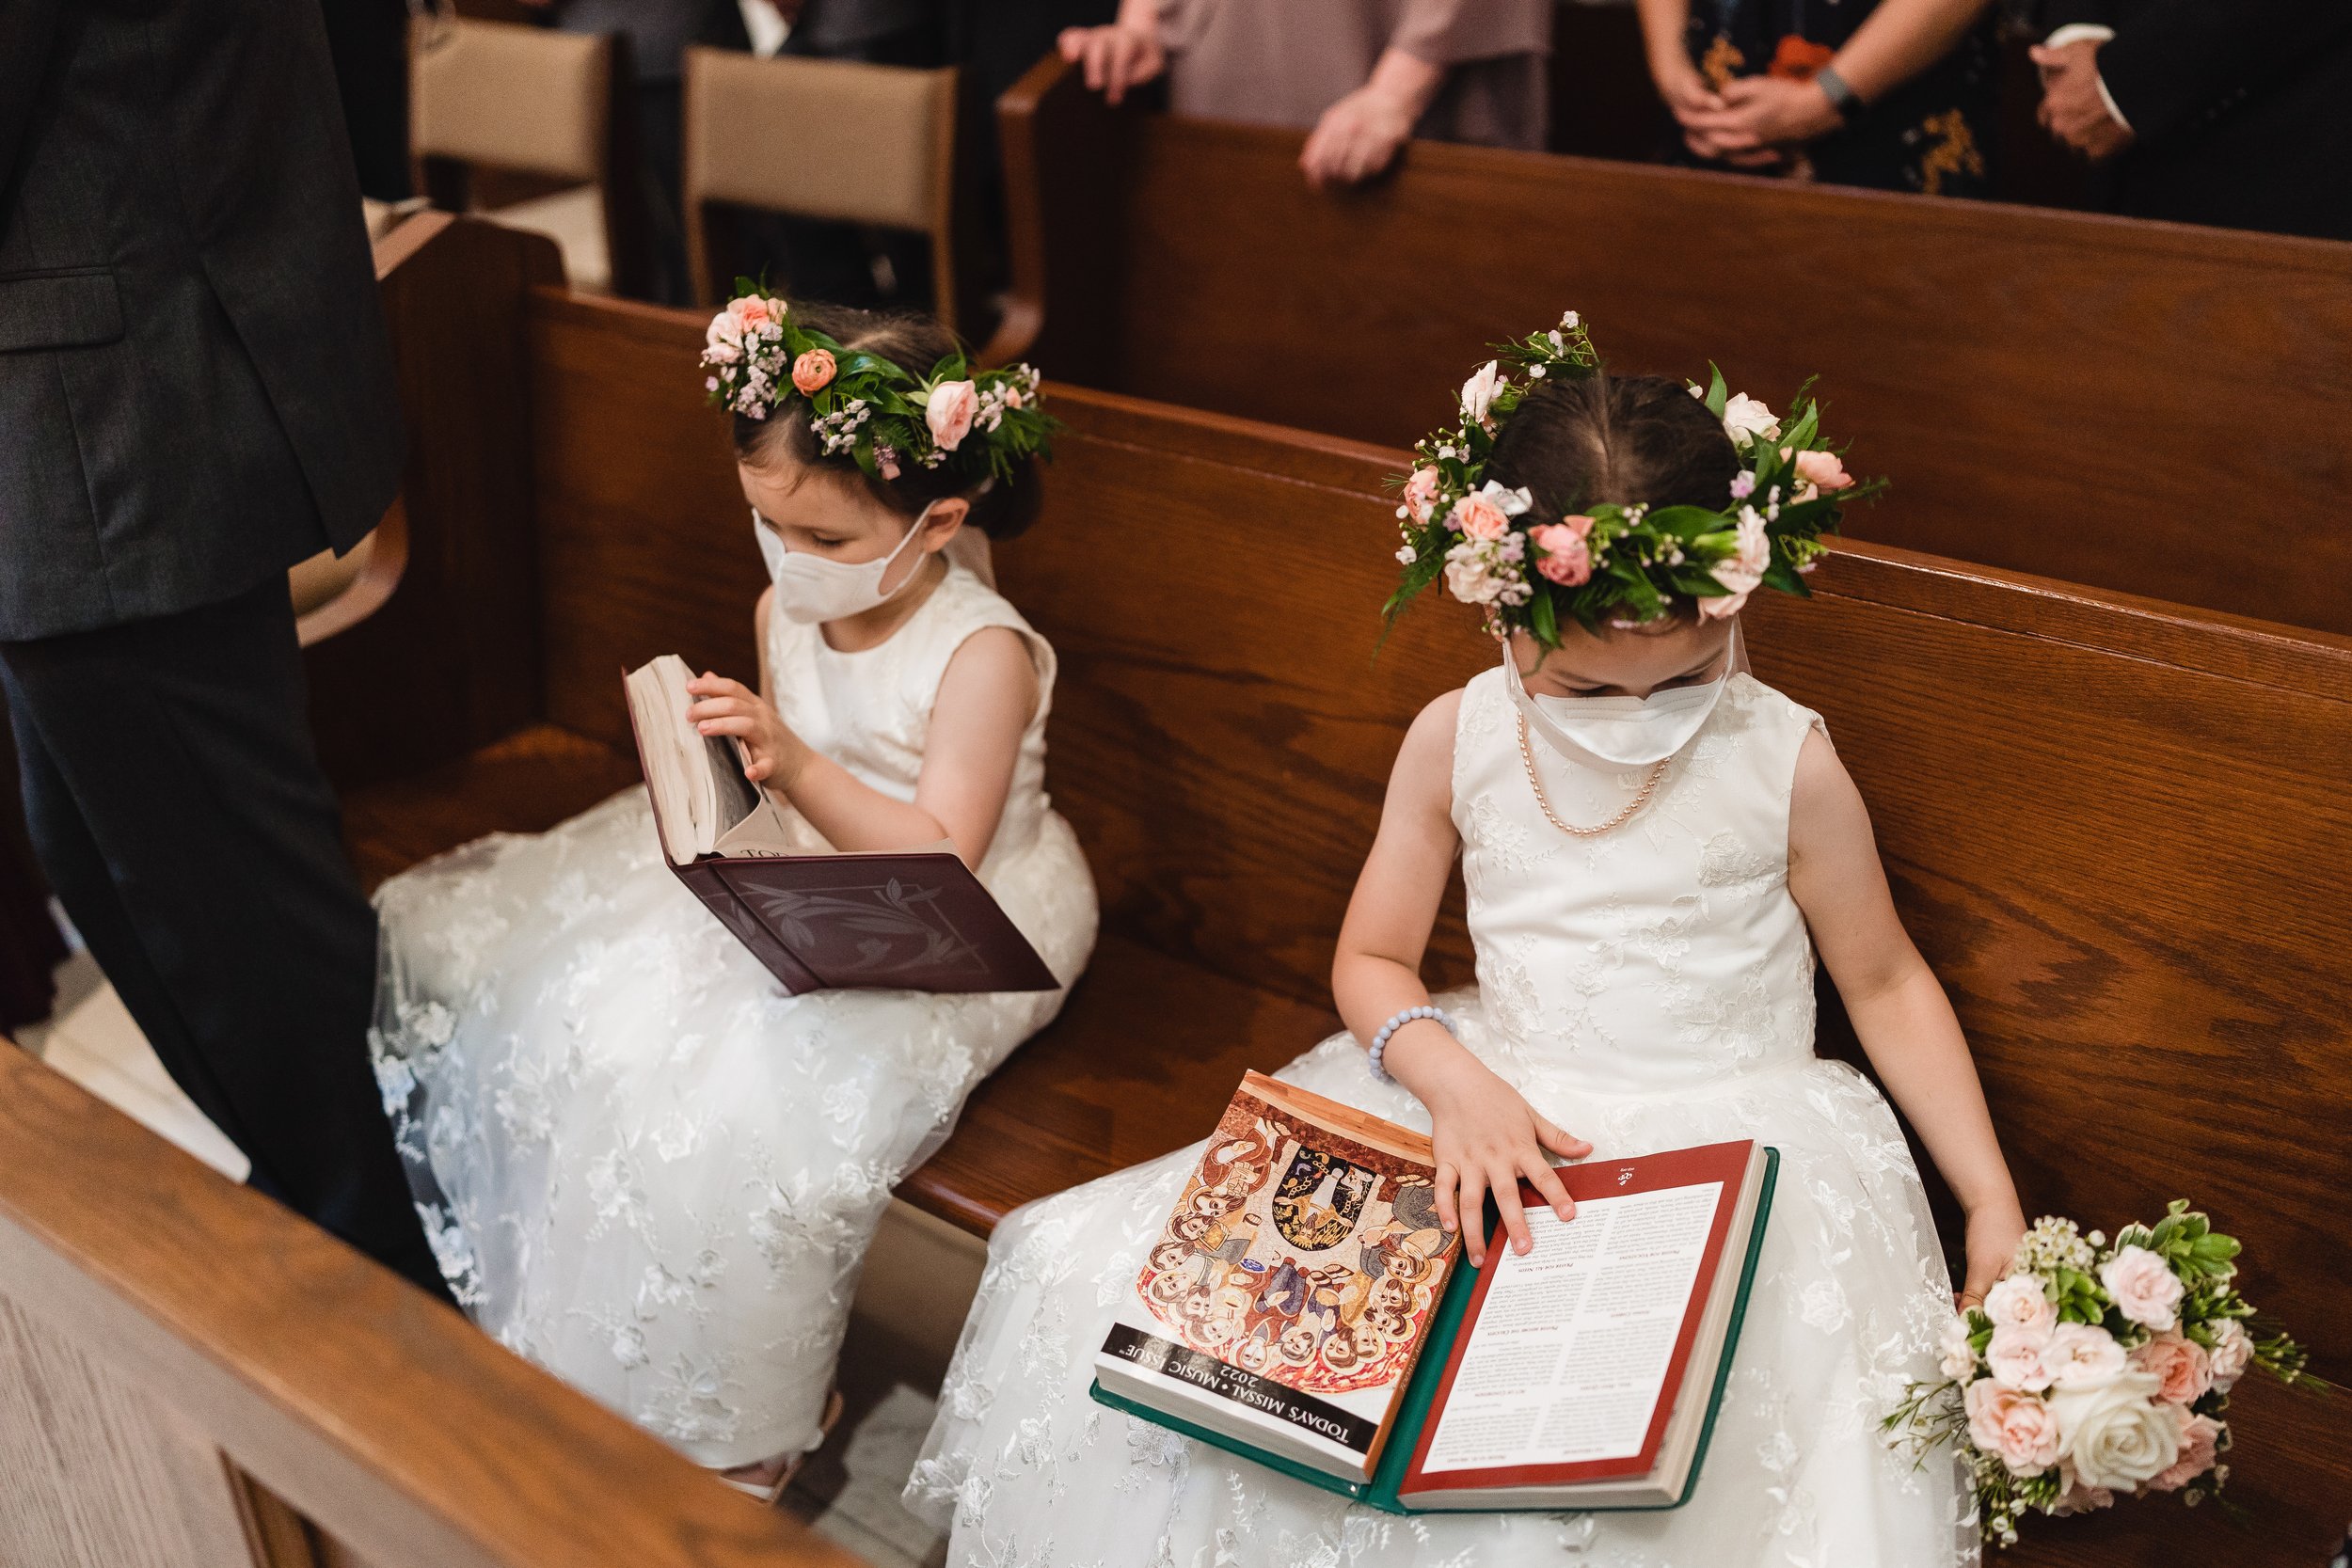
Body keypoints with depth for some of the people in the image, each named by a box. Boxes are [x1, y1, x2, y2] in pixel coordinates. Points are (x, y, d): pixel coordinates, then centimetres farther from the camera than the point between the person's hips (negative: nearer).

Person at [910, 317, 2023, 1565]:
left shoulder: (1788, 763, -8)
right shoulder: (1458, 740, -3)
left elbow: (1885, 985, 4)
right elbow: (1370, 961, 5)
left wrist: (1995, 1209, -4)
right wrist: (1456, 1080, -16)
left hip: (1731, 1144, -2)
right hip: (1495, 1107, 3)